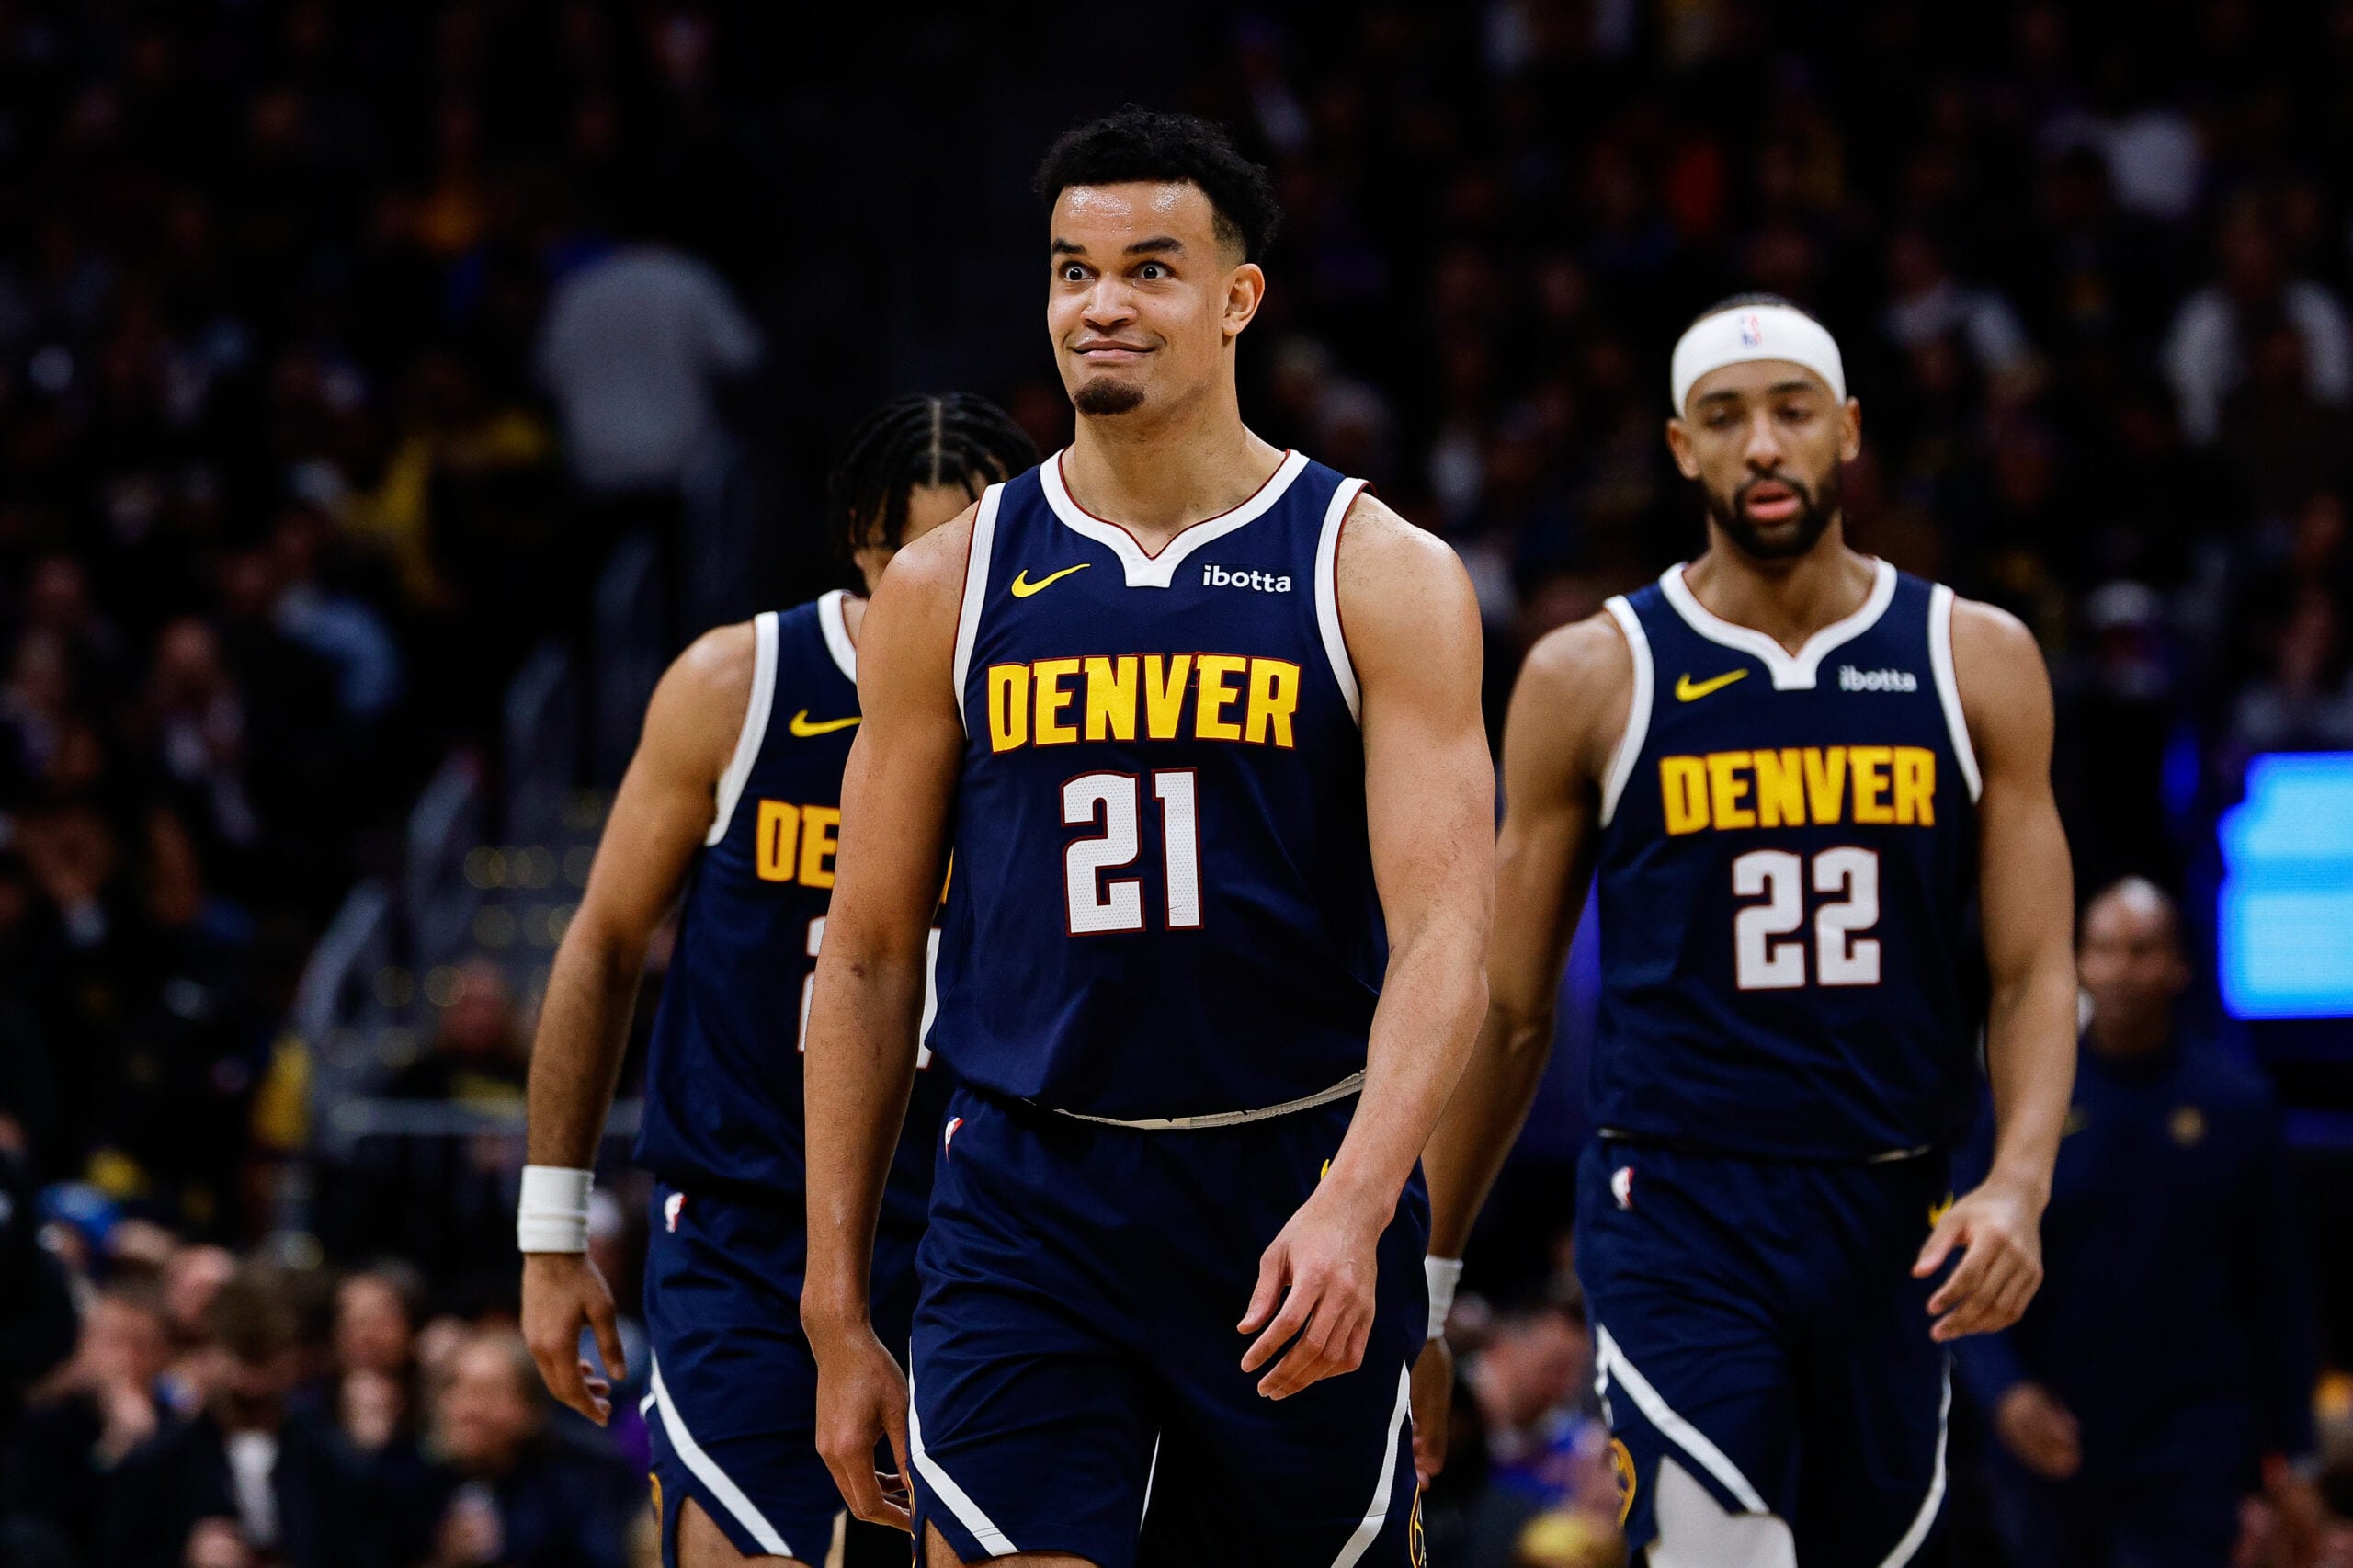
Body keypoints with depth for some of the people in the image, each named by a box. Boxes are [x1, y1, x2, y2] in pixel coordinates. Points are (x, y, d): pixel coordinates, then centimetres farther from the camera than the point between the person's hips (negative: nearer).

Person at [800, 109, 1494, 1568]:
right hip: (1026, 1213, 1)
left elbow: (1443, 941, -10)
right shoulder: (949, 586, 6)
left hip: (1297, 1201, -1)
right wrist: (838, 1318, 6)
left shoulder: (1383, 576, -1)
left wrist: (1353, 1203, -27)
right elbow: (869, 960, 10)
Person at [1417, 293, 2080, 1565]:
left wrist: (2019, 1183, -16)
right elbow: (1506, 1012, 7)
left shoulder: (1977, 664, 5)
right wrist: (1421, 1287, 8)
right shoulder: (1591, 679, 0)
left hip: (1895, 1220, 3)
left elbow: (2035, 974, 3)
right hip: (1675, 1210, -3)